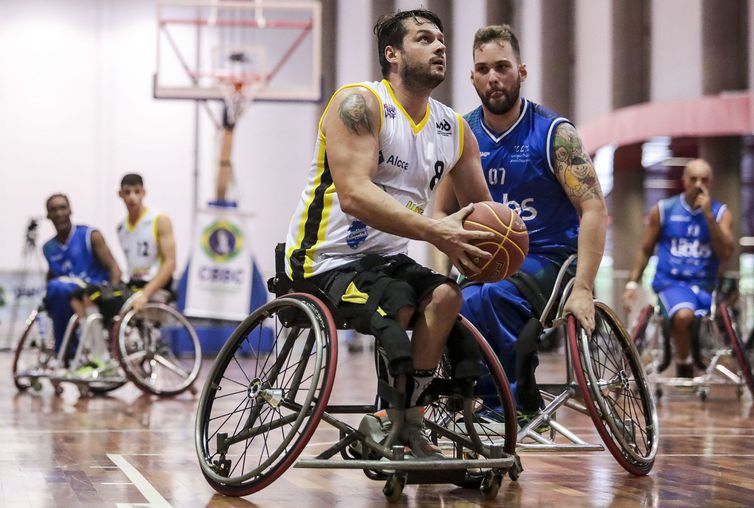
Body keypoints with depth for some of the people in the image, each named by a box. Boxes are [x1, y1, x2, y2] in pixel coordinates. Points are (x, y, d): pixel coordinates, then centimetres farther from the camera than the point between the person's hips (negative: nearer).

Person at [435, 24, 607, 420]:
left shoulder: (554, 133, -6)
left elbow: (594, 210, -12)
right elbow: (443, 214, 13)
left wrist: (583, 289, -24)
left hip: (545, 259, -4)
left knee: (493, 296, -36)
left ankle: (522, 399, -18)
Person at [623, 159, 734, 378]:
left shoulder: (720, 213, 6)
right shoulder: (663, 210, 5)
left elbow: (725, 253, -8)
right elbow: (645, 250, 12)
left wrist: (708, 216, -14)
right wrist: (632, 283, 2)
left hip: (706, 286, 3)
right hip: (671, 283, -2)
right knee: (683, 315, -34)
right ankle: (683, 363, -10)